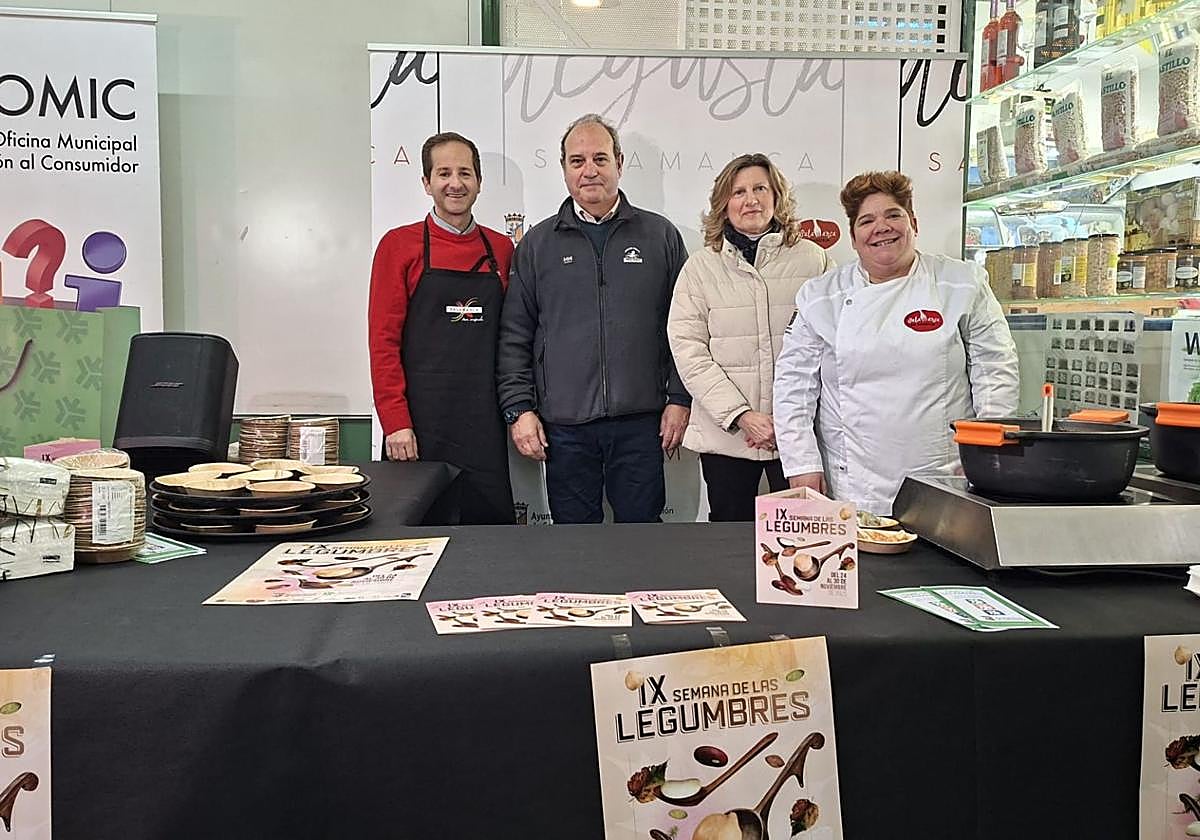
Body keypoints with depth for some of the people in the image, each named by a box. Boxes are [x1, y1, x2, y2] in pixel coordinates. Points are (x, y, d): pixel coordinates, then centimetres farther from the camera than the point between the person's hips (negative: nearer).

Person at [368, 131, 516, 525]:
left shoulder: (502, 249, 10)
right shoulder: (399, 245, 1)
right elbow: (383, 340, -3)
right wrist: (395, 421, -10)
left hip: (485, 424, 3)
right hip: (421, 422, -3)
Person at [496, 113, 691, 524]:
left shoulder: (661, 236, 7)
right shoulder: (537, 243, 8)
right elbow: (514, 336, 7)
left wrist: (679, 399, 0)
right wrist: (519, 408, 0)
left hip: (641, 422, 0)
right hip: (563, 425, 1)